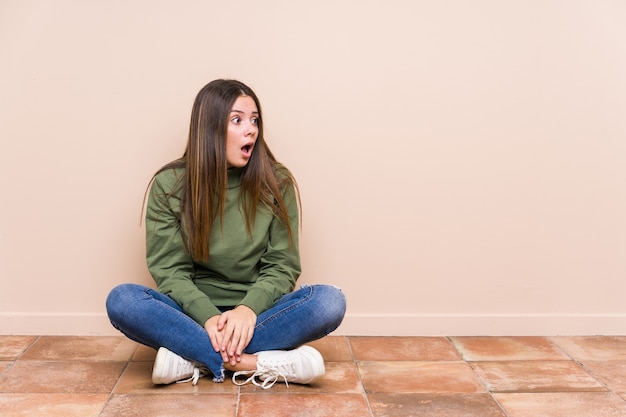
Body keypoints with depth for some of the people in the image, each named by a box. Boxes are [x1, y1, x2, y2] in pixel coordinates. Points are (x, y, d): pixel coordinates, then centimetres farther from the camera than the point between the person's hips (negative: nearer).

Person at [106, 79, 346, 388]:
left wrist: (249, 309, -24)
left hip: (256, 313, 1)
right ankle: (258, 363, -30)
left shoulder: (277, 182, -3)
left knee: (330, 302, -26)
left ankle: (192, 357, -25)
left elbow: (282, 264, -4)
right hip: (194, 313, 0)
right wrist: (208, 317, -25)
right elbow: (169, 268, -6)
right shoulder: (169, 184, -4)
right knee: (121, 300, -27)